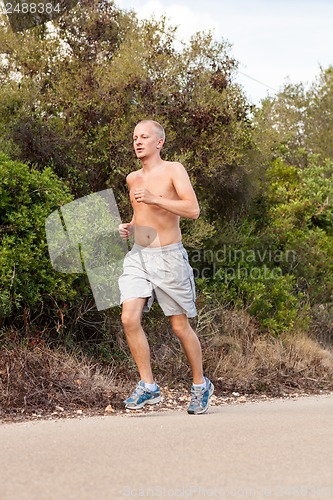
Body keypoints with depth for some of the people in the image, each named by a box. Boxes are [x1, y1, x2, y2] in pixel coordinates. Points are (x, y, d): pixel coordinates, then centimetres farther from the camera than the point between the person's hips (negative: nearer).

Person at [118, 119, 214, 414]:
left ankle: (201, 385, 24)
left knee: (180, 326, 3)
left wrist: (155, 199, -23)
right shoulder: (132, 179, 14)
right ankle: (148, 387, -5)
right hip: (138, 256, 5)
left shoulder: (173, 170, -4)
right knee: (129, 318, -14)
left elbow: (193, 210, -16)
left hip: (168, 257, -5)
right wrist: (129, 227, 9)